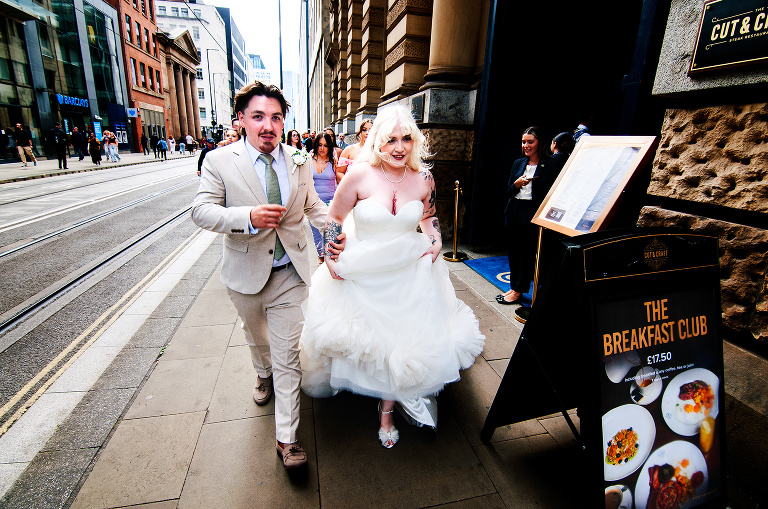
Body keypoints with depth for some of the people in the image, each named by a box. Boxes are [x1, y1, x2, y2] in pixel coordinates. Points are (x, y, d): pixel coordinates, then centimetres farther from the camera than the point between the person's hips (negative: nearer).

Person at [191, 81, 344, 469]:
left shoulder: (300, 163, -1)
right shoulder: (219, 161, -9)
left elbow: (312, 205, 12)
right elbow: (201, 211, -14)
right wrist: (249, 217, -32)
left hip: (289, 275, 0)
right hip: (246, 272, 0)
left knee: (288, 355, 2)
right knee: (256, 337, 27)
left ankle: (286, 437, 16)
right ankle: (264, 375, 61)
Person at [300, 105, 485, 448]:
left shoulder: (423, 178, -5)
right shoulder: (359, 175, -15)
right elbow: (334, 218, -3)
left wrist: (436, 240, -1)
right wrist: (330, 257, -8)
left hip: (409, 274, 2)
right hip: (362, 276, -2)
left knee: (402, 345, 11)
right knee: (365, 340, 15)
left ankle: (387, 409, 37)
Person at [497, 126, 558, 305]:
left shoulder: (549, 166, -3)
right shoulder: (518, 163, 13)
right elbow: (509, 191, 11)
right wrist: (517, 183, -8)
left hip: (533, 213, -5)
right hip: (514, 211, 6)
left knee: (527, 252, 0)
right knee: (513, 250, 9)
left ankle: (519, 291, 9)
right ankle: (513, 287, 21)